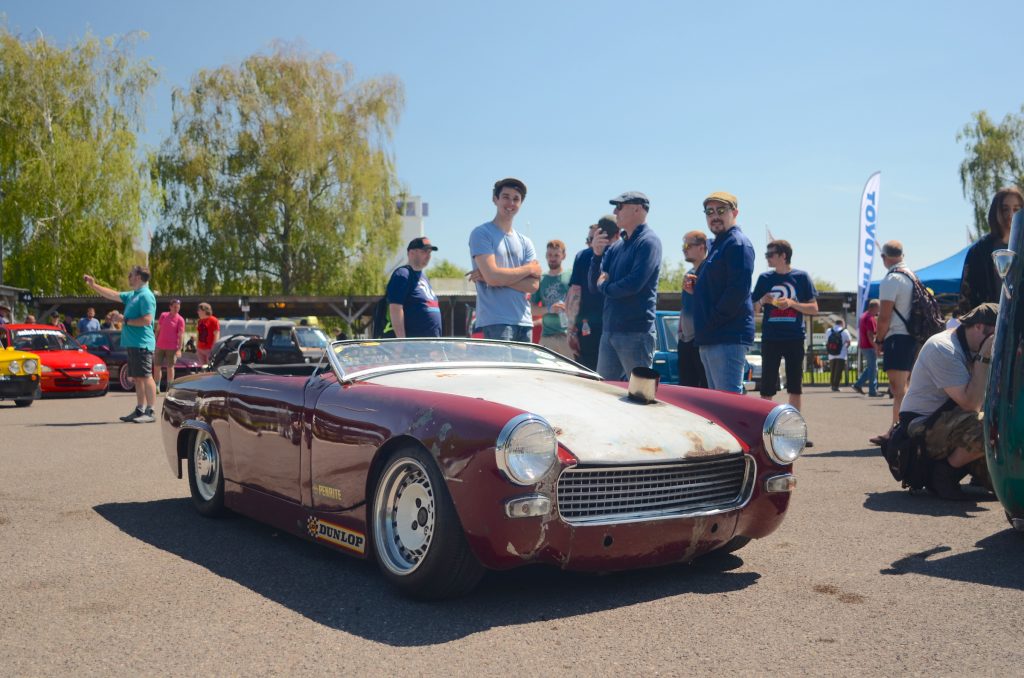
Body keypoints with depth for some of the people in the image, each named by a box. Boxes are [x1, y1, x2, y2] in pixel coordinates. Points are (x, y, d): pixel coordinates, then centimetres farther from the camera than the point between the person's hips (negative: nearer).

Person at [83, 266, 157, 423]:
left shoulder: (146, 296, -12)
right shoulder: (132, 295, 18)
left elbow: (146, 320, -20)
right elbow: (112, 295, 30)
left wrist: (125, 321, -10)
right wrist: (93, 285, 31)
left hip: (142, 344, -10)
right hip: (132, 343, 10)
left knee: (146, 377, -9)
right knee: (137, 378, 11)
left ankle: (150, 412, -9)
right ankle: (139, 410, 15)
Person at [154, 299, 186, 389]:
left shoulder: (180, 320, -5)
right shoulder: (163, 315, 7)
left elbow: (181, 335, -9)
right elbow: (158, 330, 13)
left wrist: (179, 349, -16)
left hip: (172, 348, -4)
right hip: (160, 346, 4)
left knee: (170, 367, 1)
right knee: (156, 366, 5)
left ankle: (169, 388, 8)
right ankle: (156, 387, 15)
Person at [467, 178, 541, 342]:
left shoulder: (525, 242, 17)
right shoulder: (481, 234, -1)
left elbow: (533, 285, 4)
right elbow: (493, 277, -14)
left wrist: (495, 277, -9)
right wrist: (529, 268, 0)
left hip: (524, 322, 6)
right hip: (495, 322, -6)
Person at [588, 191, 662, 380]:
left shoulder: (648, 241, -8)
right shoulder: (615, 247, 15)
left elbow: (634, 284, -20)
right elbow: (594, 285, 12)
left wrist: (605, 286, -1)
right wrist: (597, 254, -4)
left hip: (636, 332, -8)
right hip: (609, 331, 8)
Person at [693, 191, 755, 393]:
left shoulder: (738, 243, -8)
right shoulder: (717, 245, 22)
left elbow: (738, 290, -19)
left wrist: (712, 322, -15)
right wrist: (696, 286, 6)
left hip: (728, 338, -10)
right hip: (711, 339, 10)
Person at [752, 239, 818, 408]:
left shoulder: (802, 277, 3)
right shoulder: (764, 278, 8)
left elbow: (814, 309, 3)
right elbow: (754, 310, 12)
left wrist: (792, 303, -12)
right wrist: (762, 301, -9)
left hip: (795, 338, -1)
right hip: (770, 338, 1)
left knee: (795, 389, 4)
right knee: (767, 389, -1)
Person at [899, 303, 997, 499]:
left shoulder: (972, 349, 7)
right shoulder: (943, 349, -21)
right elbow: (971, 404, -28)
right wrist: (984, 359, -23)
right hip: (923, 430, -9)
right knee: (990, 430, -31)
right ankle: (944, 470, -12)